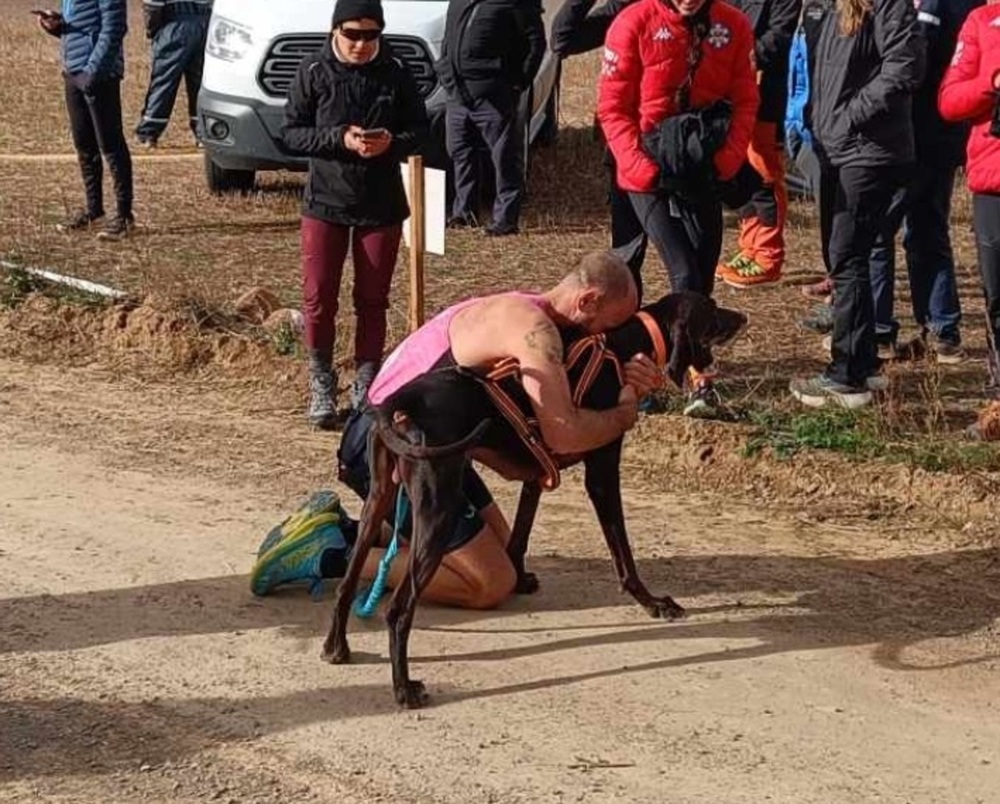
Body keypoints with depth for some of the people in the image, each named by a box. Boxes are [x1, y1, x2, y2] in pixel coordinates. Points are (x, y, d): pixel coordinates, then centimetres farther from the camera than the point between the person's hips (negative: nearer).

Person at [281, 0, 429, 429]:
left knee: (373, 300, 8)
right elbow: (291, 131, -5)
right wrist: (339, 139, -20)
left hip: (382, 204, 1)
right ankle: (321, 386, 14)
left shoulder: (395, 74, -3)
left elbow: (419, 128, 3)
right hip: (325, 200, -1)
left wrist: (392, 142, -18)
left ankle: (366, 387, 19)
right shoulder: (314, 71, -6)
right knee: (318, 298, -2)